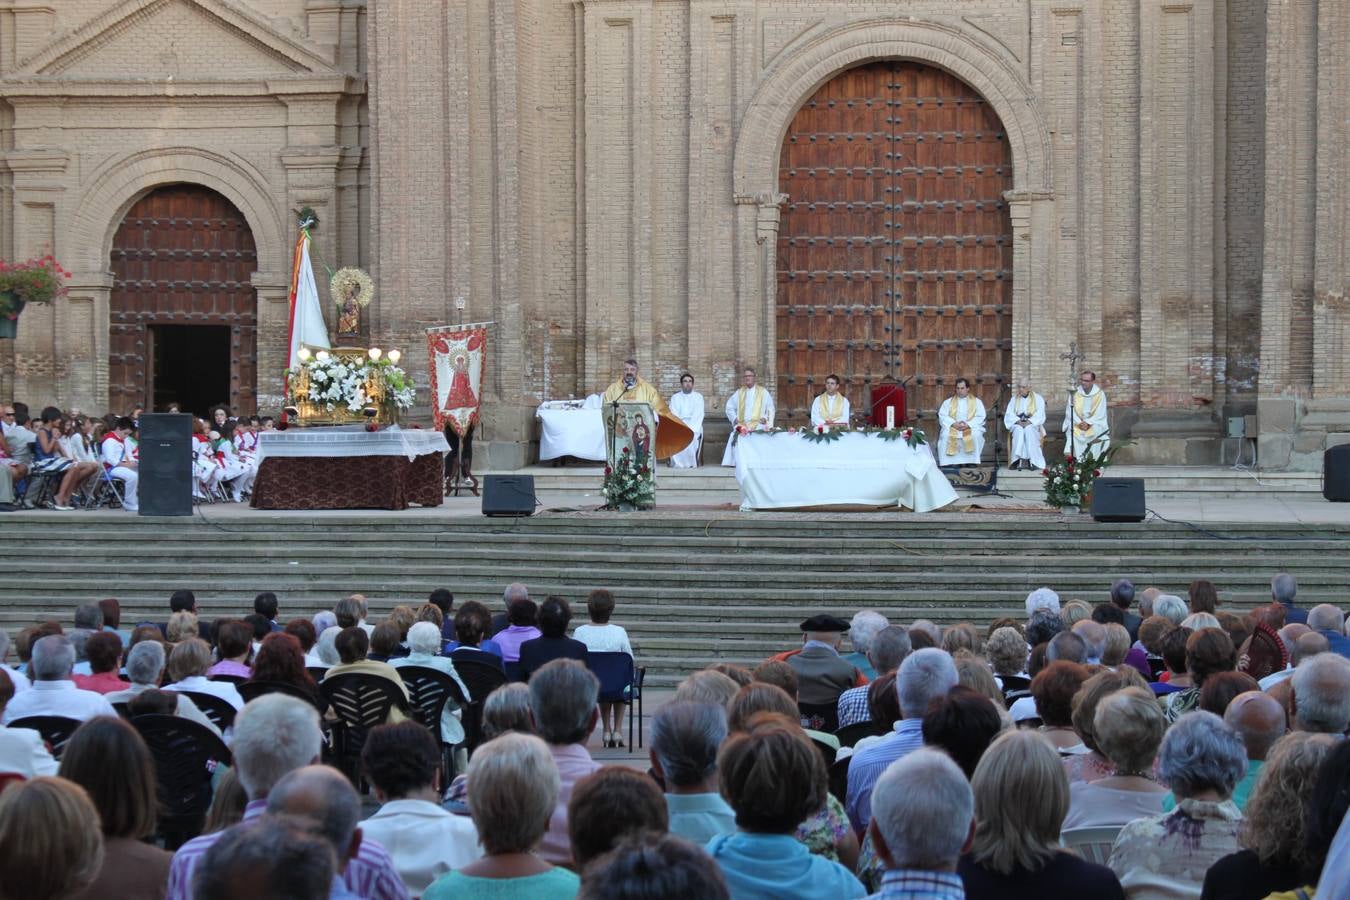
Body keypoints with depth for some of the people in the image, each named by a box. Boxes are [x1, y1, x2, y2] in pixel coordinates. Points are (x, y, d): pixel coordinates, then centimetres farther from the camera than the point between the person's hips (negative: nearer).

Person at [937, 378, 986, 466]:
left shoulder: (977, 402, 12)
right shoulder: (948, 402, 15)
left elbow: (981, 417, 0)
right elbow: (942, 416, 3)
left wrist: (968, 425, -18)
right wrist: (953, 424, -16)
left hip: (971, 428, -1)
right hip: (952, 428, 1)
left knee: (975, 435, -35)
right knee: (946, 435, -32)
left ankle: (971, 462, -29)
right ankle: (950, 461, -31)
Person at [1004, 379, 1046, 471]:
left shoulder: (1037, 398, 8)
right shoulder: (1014, 399, 16)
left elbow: (1039, 415, -4)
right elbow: (1009, 414, 5)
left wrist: (1029, 422, -20)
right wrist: (1018, 421, -15)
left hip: (1033, 424, -2)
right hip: (1017, 424, 2)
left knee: (1028, 430, -37)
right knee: (1019, 430, -35)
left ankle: (1033, 461, -43)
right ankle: (1019, 459, -45)